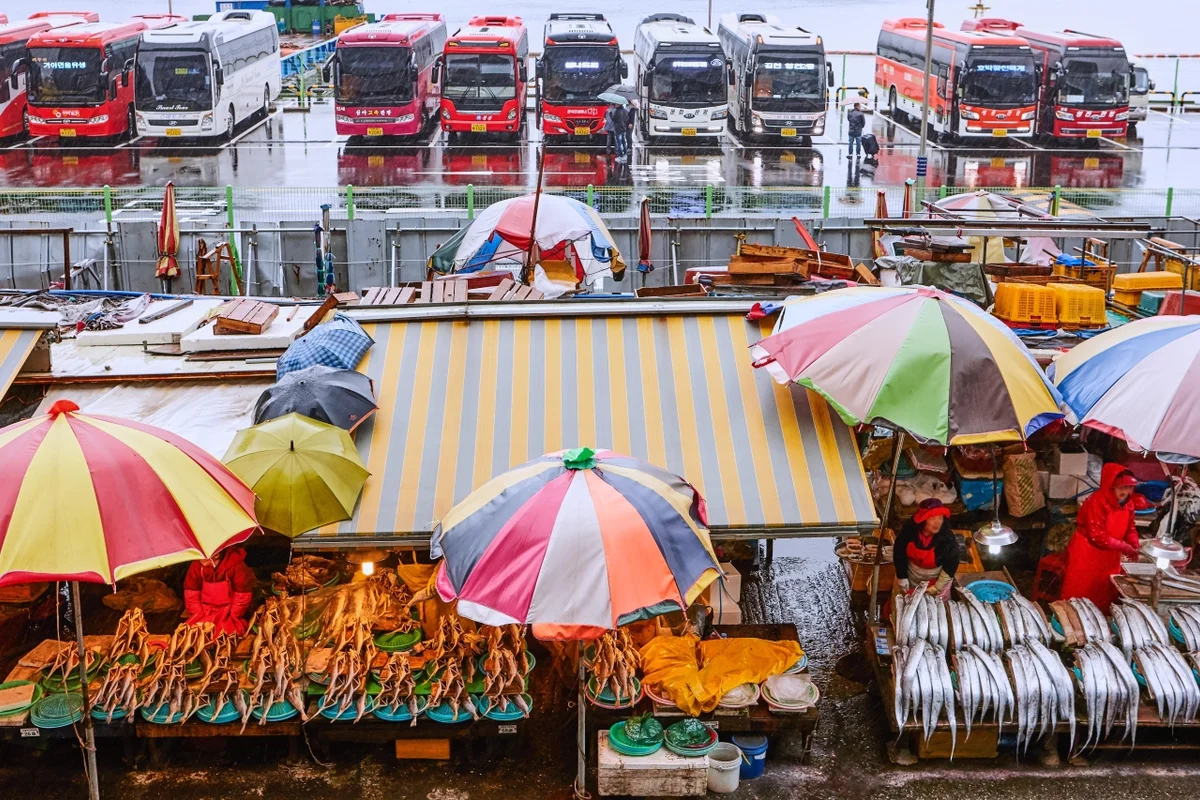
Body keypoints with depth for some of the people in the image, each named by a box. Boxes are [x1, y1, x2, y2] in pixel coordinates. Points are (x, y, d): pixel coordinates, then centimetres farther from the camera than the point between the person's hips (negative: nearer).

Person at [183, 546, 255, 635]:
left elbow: (243, 595, -13)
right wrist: (199, 616, -6)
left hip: (228, 612, -3)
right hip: (206, 612, 3)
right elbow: (191, 593, -1)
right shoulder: (197, 565, -10)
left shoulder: (236, 565, -20)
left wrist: (231, 618, -10)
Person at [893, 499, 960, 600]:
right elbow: (899, 552, -10)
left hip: (936, 577, -2)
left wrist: (937, 587, -16)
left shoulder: (947, 539, -33)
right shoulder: (909, 530, -27)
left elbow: (951, 565, -19)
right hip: (911, 572, 2)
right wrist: (901, 577, -7)